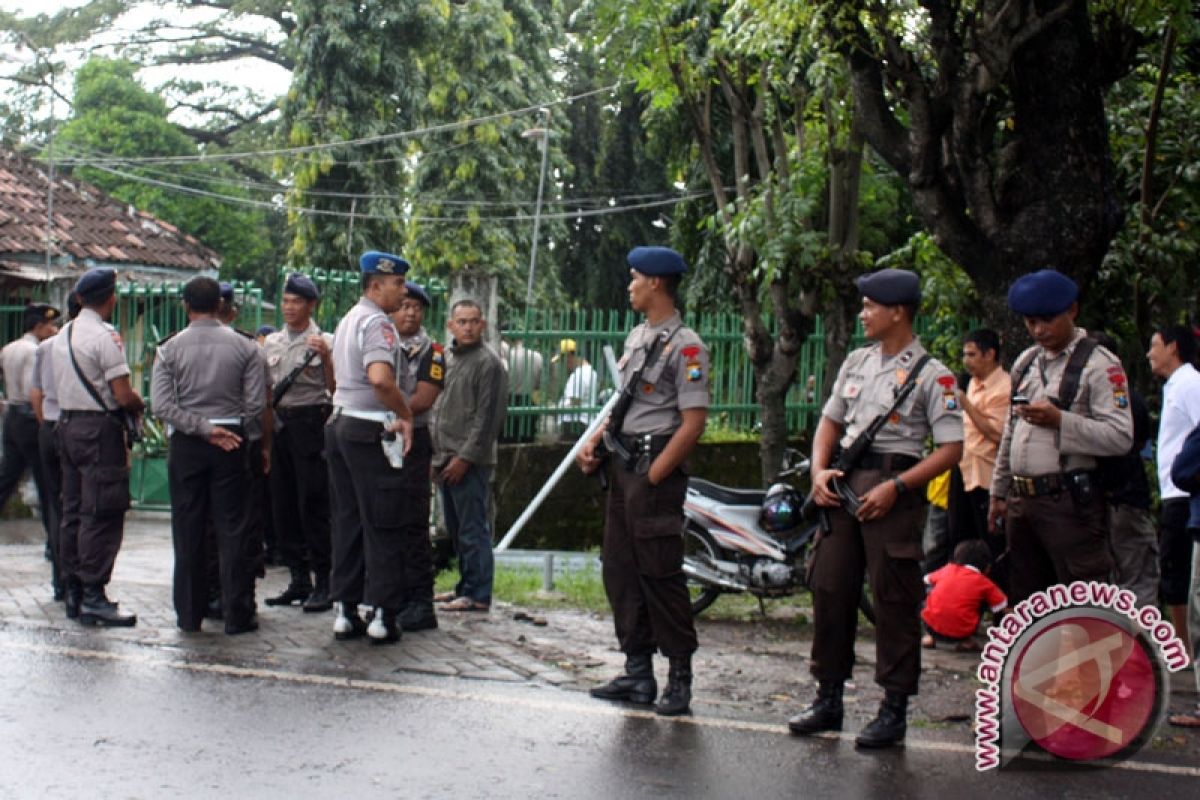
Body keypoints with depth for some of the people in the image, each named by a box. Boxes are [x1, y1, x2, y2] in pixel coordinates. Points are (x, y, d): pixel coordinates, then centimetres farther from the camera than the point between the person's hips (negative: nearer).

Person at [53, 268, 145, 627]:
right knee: (102, 515, -6)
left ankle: (73, 594, 17)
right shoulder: (105, 337, -14)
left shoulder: (62, 335, 13)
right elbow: (124, 395, -18)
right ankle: (93, 597, -6)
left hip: (67, 425, 9)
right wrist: (139, 406, 3)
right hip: (99, 429, -9)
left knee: (72, 511, 12)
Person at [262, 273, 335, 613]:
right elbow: (263, 388, 20)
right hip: (279, 424, 6)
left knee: (314, 505, -6)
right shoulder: (271, 342, 15)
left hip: (311, 423, -6)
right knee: (283, 505, 8)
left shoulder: (324, 342, -2)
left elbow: (335, 389, -7)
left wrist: (325, 357, -19)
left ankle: (322, 583, -1)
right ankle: (298, 580, 17)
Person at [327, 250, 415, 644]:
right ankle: (383, 616, -2)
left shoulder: (347, 320, 18)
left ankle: (346, 611, 13)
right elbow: (380, 378, -30)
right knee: (382, 526, -4)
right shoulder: (377, 322, -13)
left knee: (347, 521, 11)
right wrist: (405, 415, -17)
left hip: (339, 423, 9)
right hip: (370, 430, -9)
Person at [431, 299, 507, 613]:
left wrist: (464, 457, -16)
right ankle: (466, 586, 23)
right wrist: (437, 455, 17)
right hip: (449, 460, 9)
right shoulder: (450, 359, 17)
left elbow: (487, 417, -14)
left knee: (473, 529, -7)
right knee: (456, 529, 14)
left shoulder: (488, 362, -9)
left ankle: (478, 595, -2)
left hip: (471, 461, -8)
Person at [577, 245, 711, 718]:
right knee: (620, 571, 11)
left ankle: (680, 678, 4)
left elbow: (693, 423, -17)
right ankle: (638, 674, 19)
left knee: (661, 574, -6)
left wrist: (653, 476, -17)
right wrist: (593, 443, 9)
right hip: (623, 466, 9)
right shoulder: (636, 336, 15)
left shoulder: (684, 346, -13)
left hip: (655, 471, -9)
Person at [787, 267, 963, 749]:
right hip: (842, 486, 6)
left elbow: (951, 449, -8)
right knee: (830, 590, 7)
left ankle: (894, 709, 6)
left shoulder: (931, 375, -5)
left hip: (891, 492, -6)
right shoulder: (856, 363, 15)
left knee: (894, 600, -2)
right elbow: (830, 421, 22)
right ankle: (828, 699, 18)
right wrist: (819, 471, 4)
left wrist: (895, 486, -16)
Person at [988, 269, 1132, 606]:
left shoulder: (1099, 364, -6)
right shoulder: (1025, 362, 16)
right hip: (1021, 501, 7)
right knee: (1024, 603, 14)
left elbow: (1121, 437, -15)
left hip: (1069, 502, -7)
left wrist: (1059, 420, -21)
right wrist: (998, 492, 20)